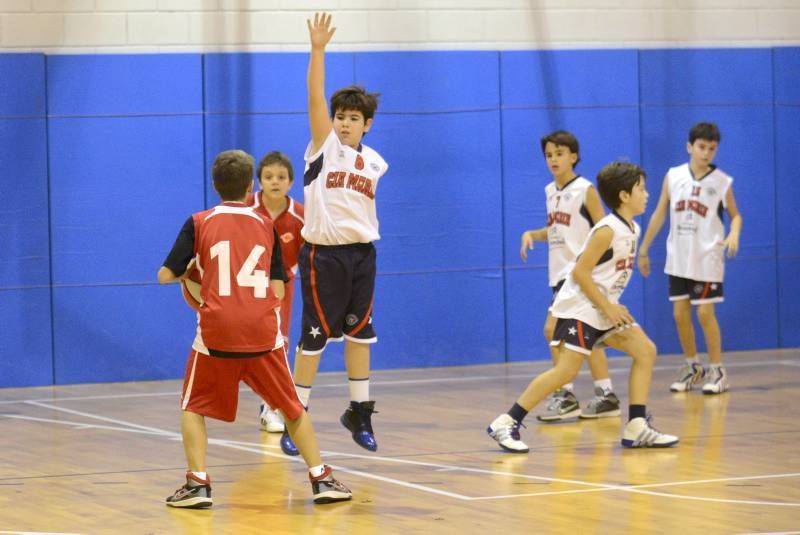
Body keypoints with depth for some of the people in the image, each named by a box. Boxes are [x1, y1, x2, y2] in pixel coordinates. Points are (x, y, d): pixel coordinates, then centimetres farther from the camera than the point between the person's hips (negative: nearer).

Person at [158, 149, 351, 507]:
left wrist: (193, 272, 24)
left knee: (194, 407, 16)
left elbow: (166, 275, 4)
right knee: (292, 407, 18)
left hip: (217, 330, -2)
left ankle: (198, 484, 0)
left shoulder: (199, 223, 6)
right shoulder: (265, 226, 12)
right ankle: (321, 479, 12)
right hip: (263, 331, 2)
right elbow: (278, 290, 10)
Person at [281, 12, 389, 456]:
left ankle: (359, 413, 22)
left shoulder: (374, 162, 8)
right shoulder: (324, 146, -5)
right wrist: (318, 49, -26)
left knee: (359, 334, 11)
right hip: (323, 254, -5)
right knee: (314, 337, -3)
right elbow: (315, 98, -17)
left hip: (361, 253, 5)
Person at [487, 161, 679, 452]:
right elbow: (580, 272, -20)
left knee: (646, 351, 4)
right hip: (579, 307, -10)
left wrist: (612, 307, 10)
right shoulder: (607, 231, -18)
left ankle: (637, 428, 3)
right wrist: (607, 307, -17)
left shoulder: (631, 229, 9)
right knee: (566, 369, -17)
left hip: (605, 308, 10)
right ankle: (506, 423, -13)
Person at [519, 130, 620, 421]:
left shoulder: (585, 190, -9)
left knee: (553, 329, -14)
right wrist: (531, 234, 4)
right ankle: (606, 396, 17)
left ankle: (566, 395, -9)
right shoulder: (550, 191, 11)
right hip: (560, 272, 8)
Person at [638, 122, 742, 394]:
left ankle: (717, 371, 5)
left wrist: (734, 234, -19)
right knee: (680, 314, 5)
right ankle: (692, 367, 20)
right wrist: (644, 250, 10)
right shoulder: (673, 176, 1)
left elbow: (735, 214, 4)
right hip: (678, 258, 3)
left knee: (705, 312, -6)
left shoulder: (722, 182, -5)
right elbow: (659, 214, 8)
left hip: (707, 258, -3)